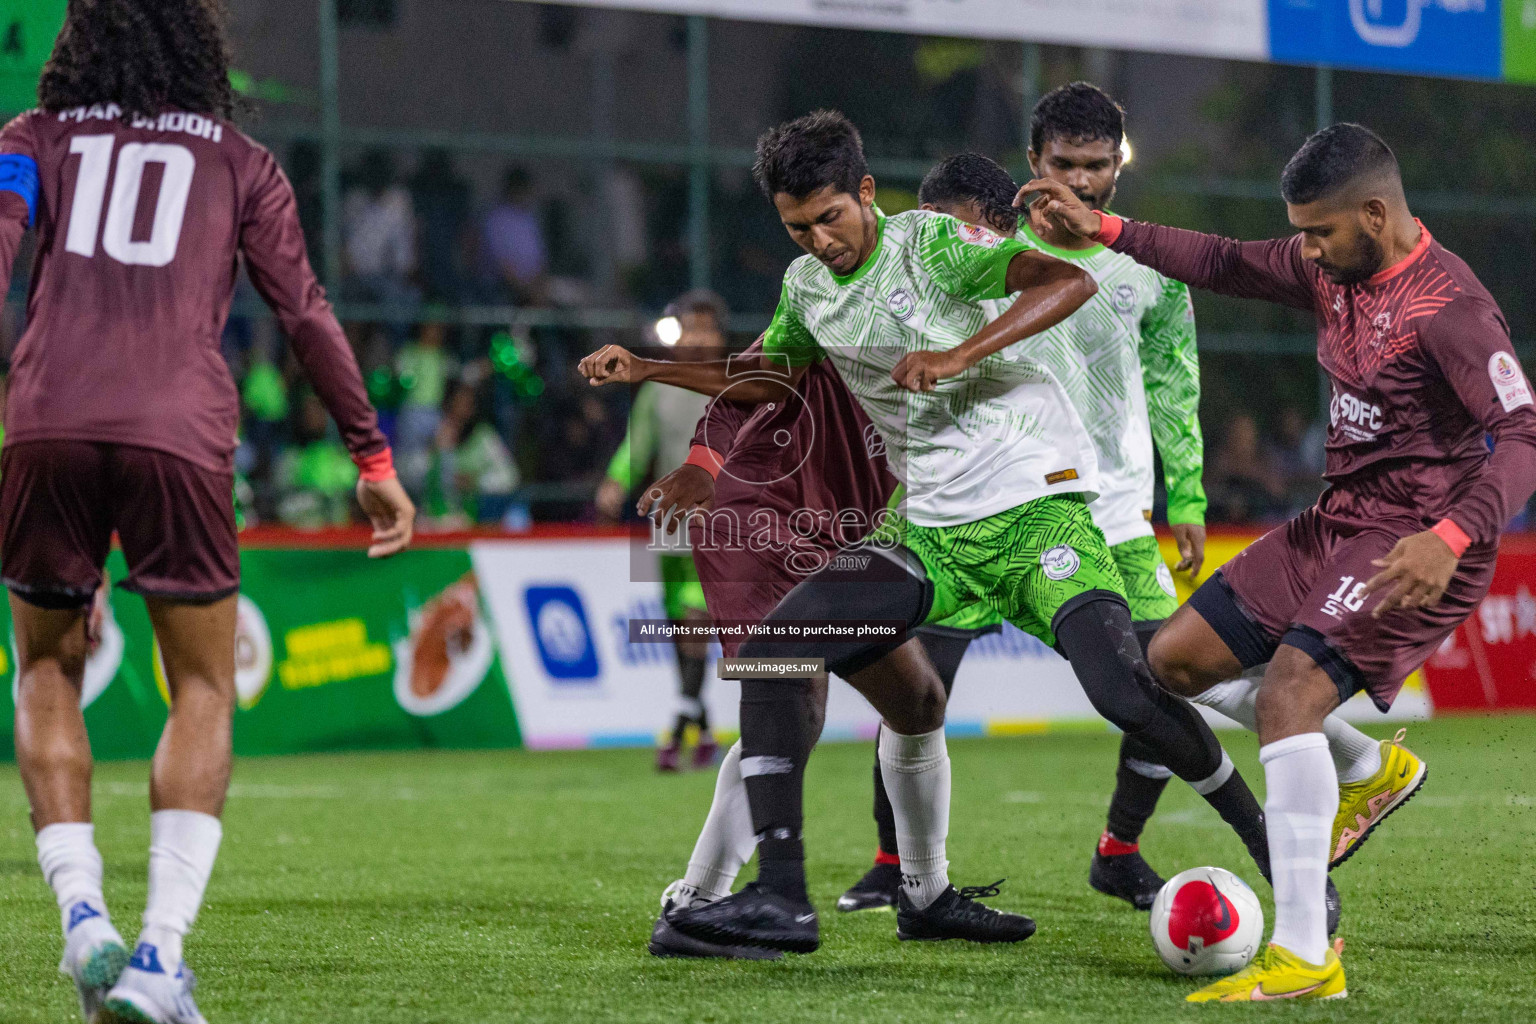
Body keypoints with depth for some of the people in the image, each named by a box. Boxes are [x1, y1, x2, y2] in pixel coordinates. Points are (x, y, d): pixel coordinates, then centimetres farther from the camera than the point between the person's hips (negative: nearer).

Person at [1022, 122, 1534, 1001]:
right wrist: (1103, 230, 14)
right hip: (1339, 522, 9)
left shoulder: (1448, 306, -21)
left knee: (1288, 690, -27)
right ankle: (1374, 770, 25)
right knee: (1176, 658, 10)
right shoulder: (1335, 270, 5)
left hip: (1416, 546, -9)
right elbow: (1228, 264, 20)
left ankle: (1306, 955, -28)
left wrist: (1450, 537, -41)